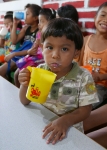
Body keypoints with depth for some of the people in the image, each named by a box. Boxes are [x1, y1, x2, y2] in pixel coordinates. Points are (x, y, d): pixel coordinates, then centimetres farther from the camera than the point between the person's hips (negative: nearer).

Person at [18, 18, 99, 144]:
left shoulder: (83, 77, -15)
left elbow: (85, 110, -10)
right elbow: (25, 102, 1)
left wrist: (65, 121, -27)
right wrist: (24, 85, -19)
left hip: (70, 130, -1)